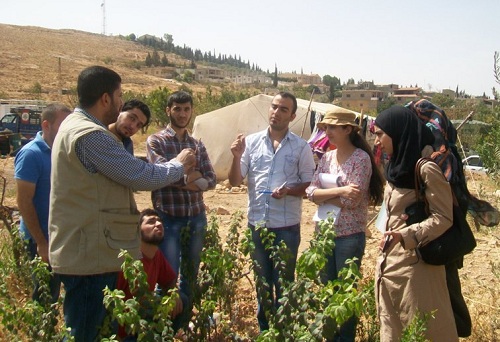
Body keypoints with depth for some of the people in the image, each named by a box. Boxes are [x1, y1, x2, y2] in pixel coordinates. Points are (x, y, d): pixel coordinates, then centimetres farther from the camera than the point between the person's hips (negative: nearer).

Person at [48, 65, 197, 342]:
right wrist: (179, 164, -1)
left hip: (81, 252, 11)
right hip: (90, 256, -11)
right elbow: (143, 177, -19)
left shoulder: (74, 125, 13)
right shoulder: (90, 135, -21)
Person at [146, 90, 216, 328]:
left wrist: (193, 184, -16)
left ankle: (186, 323, 28)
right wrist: (193, 175, -6)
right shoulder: (155, 141, -3)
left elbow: (211, 180, 3)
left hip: (197, 217, 5)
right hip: (169, 218, -5)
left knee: (191, 275, 14)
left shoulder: (197, 145, 11)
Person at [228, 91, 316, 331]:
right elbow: (235, 181, 1)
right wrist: (237, 157, -17)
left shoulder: (301, 147, -4)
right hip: (256, 223, 2)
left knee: (284, 282, 9)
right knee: (261, 281, 16)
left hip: (287, 226, -2)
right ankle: (263, 329, 31)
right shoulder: (251, 142, 1)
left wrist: (289, 190, -20)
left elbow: (309, 185, -1)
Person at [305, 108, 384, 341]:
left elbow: (352, 201, -21)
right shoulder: (327, 158, 7)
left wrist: (323, 195, -9)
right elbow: (311, 192, -3)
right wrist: (338, 191, -18)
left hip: (350, 236, -6)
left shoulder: (361, 158, -13)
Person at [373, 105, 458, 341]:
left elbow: (443, 218, -18)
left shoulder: (427, 168, -16)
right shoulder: (396, 165, 12)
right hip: (389, 261, 9)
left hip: (414, 264, -9)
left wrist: (405, 235, -29)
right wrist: (389, 230, 11)